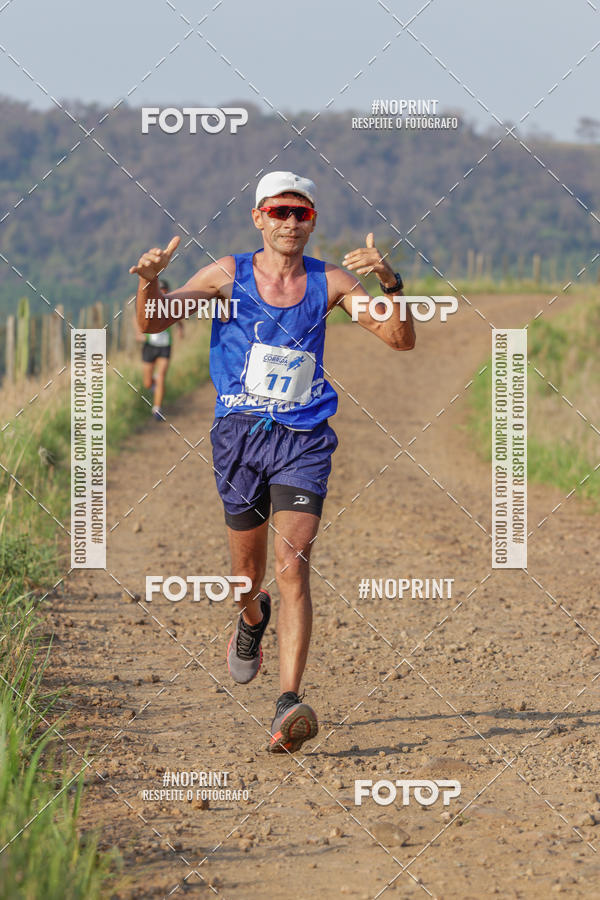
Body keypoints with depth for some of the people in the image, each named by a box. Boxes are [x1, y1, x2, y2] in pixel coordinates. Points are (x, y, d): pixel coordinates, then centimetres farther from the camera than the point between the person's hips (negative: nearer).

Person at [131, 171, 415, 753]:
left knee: (292, 567, -16)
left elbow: (401, 340, -5)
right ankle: (252, 620, 51)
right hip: (241, 435, 1)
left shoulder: (329, 282, 0)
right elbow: (152, 324, -5)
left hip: (303, 441, -1)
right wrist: (149, 282, -27)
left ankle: (288, 706, -22)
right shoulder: (229, 275, -1)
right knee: (248, 571, 13)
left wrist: (390, 283, -24)